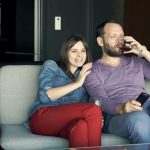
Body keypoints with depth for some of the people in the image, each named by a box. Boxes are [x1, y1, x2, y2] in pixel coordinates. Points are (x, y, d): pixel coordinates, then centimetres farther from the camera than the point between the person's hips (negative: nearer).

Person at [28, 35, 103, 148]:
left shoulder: (86, 76, 24)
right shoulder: (51, 66, 12)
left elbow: (84, 109, 15)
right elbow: (45, 96, -5)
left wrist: (97, 118, -9)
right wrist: (77, 83, -6)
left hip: (66, 123, 3)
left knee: (82, 126, -38)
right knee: (93, 110, -30)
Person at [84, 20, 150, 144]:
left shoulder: (136, 61, 24)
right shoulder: (92, 70, 10)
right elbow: (102, 101, -6)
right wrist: (122, 108, -27)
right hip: (115, 116, -3)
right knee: (138, 119, -38)